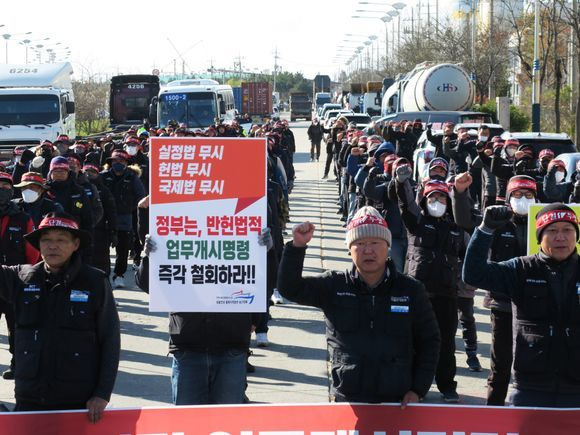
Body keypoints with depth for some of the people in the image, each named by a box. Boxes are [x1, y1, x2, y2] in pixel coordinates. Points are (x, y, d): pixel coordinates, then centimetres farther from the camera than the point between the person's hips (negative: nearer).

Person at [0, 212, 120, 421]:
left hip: (80, 401, -2)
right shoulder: (21, 278, 6)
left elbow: (110, 341, 0)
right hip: (29, 401, 2)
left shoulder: (95, 282, -1)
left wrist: (102, 394, -5)